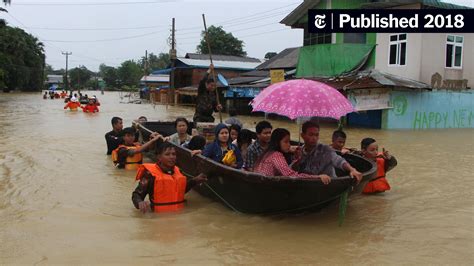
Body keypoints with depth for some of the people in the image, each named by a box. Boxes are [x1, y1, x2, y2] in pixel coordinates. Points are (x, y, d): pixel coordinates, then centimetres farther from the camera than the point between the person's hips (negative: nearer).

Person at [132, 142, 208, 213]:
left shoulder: (177, 171, 10)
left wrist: (195, 181, 20)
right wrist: (140, 203, -29)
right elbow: (137, 194, -8)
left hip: (179, 213, 3)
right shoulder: (150, 173, -9)